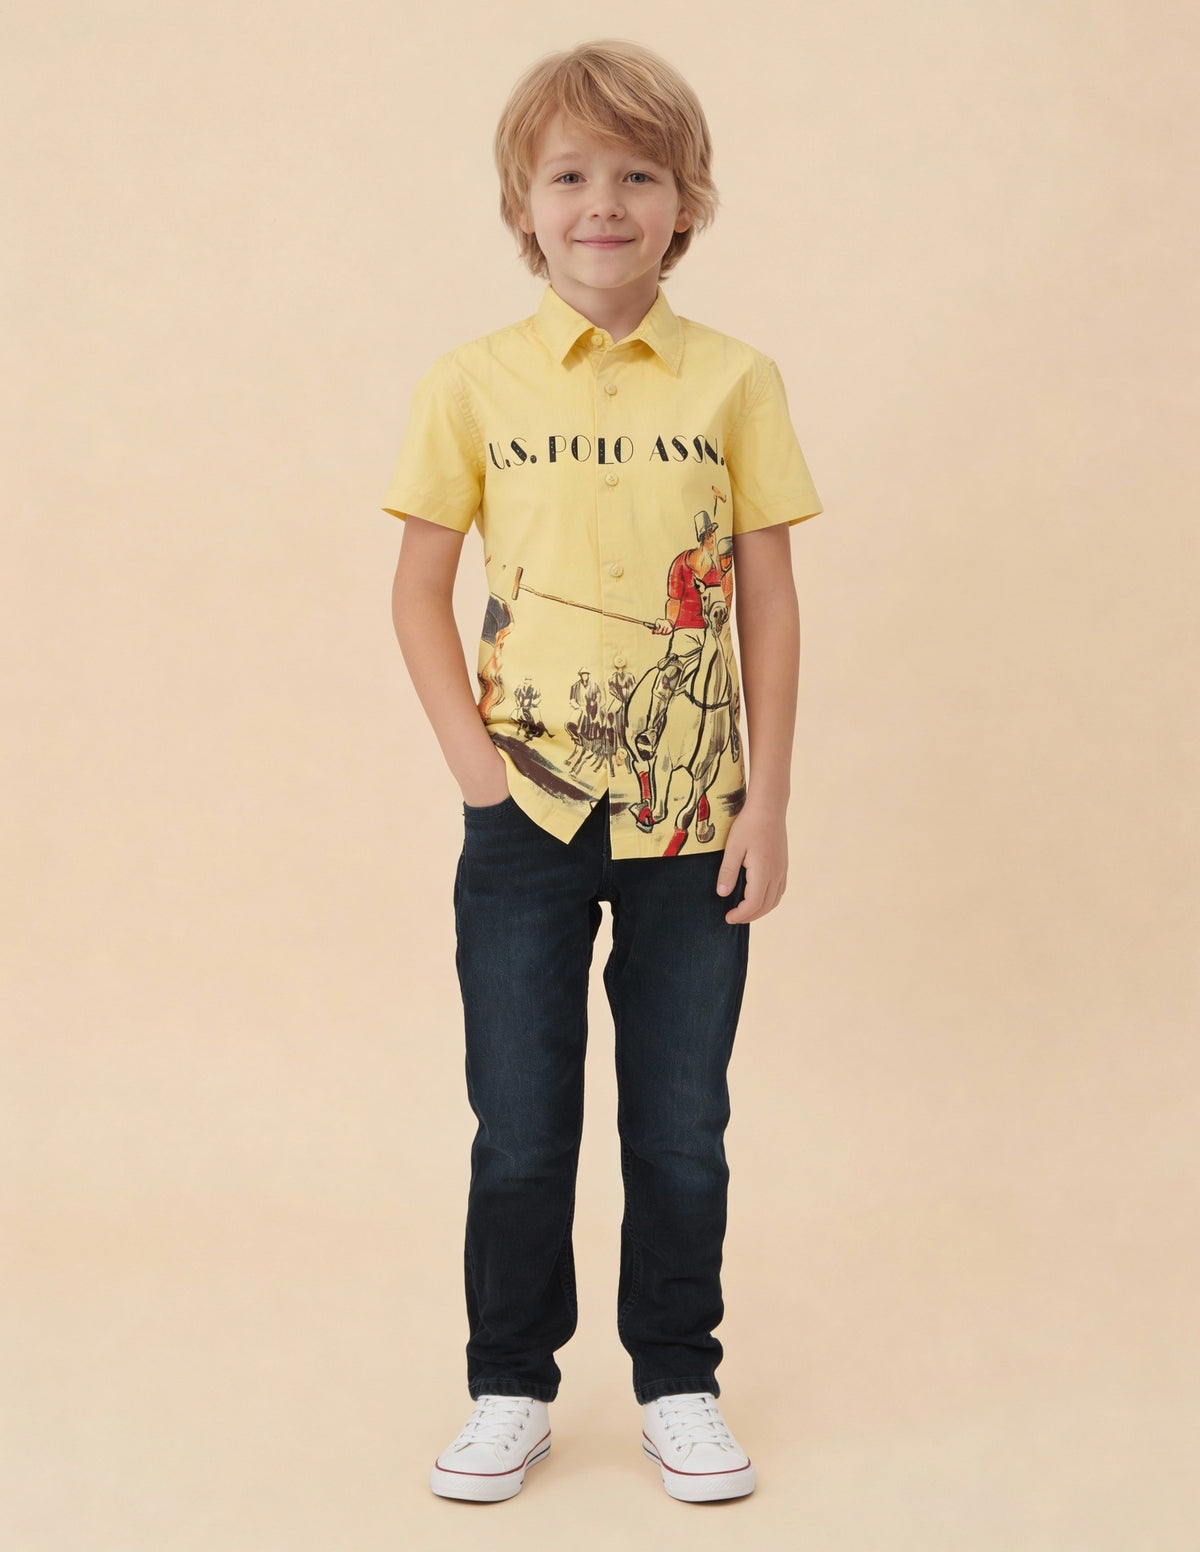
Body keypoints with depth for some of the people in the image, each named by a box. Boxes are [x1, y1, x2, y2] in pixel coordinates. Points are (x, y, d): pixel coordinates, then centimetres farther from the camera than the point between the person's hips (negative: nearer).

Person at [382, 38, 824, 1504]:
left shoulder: (734, 381, 0)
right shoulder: (472, 383, -1)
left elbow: (769, 600, 2)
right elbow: (419, 589, 4)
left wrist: (768, 801, -1)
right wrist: (472, 758, -7)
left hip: (694, 821, 1)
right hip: (526, 819, 0)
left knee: (682, 1127, 10)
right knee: (520, 1131, 9)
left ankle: (677, 1381, 29)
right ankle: (509, 1388, 27)